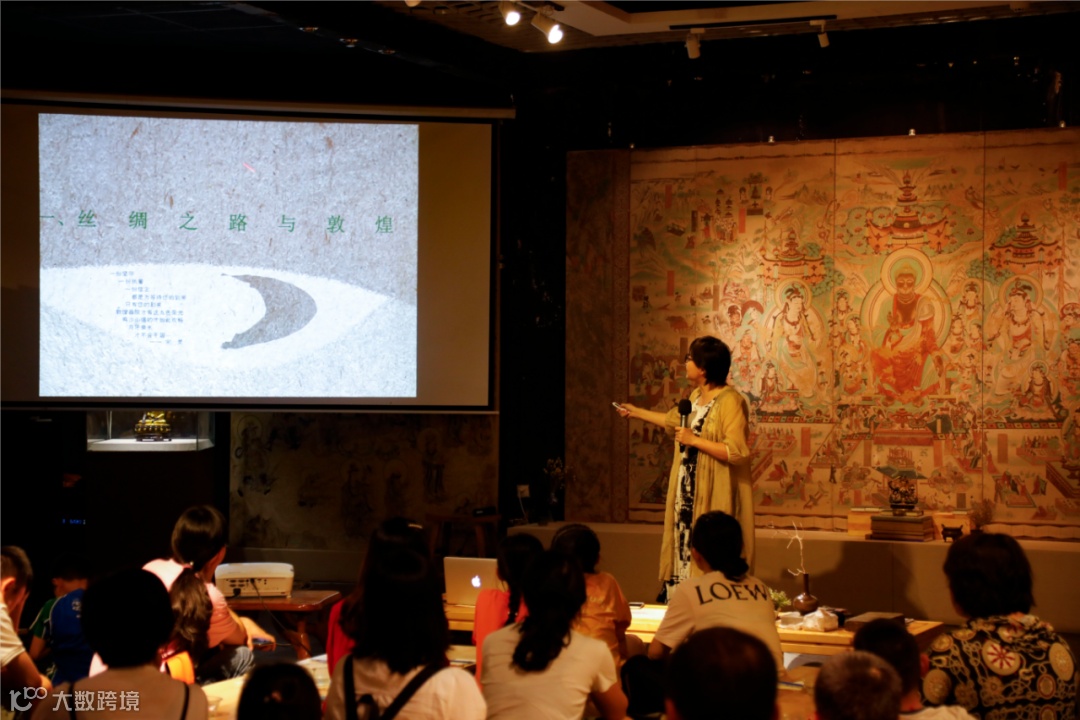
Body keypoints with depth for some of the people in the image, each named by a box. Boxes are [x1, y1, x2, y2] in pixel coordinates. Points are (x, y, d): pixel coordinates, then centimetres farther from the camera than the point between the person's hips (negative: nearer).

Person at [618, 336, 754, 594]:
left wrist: (694, 440, -19)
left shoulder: (730, 401, -17)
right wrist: (637, 412, 42)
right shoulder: (696, 396, 12)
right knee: (685, 545, 10)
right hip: (689, 495, 9)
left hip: (714, 499, -9)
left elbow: (737, 452, -24)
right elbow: (673, 419, 33)